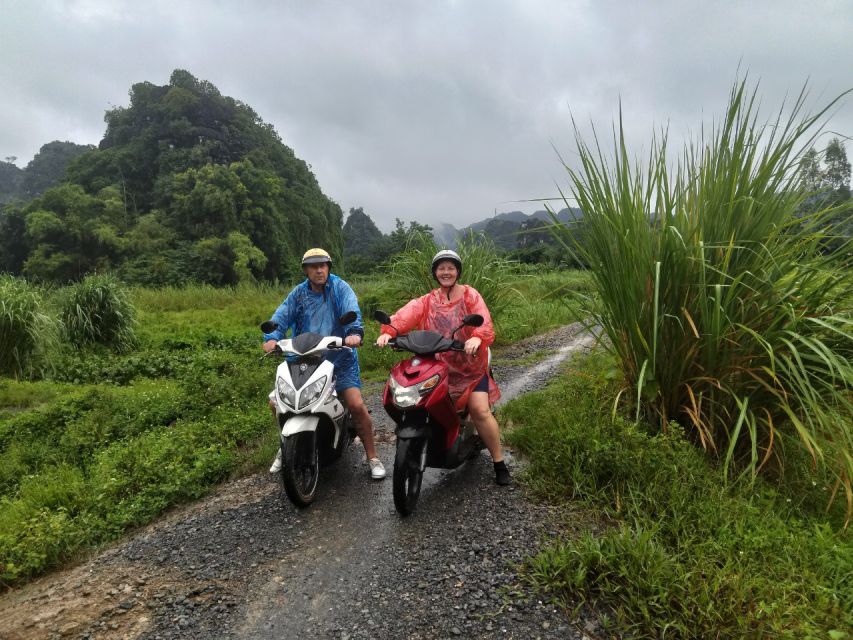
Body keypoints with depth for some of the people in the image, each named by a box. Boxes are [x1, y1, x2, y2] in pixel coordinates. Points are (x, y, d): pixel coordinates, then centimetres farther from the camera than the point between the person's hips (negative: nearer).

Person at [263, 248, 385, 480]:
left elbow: (352, 311, -19)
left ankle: (372, 457, 3)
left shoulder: (340, 288, 0)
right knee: (277, 403, 1)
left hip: (339, 358, -3)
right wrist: (272, 337, -23)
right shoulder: (298, 293, 10)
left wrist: (354, 332, -39)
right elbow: (282, 315, -3)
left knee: (357, 405, -16)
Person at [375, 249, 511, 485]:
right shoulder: (427, 301, 11)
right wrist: (388, 331, -29)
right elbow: (407, 314, -9)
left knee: (480, 410, -16)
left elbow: (483, 319, -17)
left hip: (469, 364, -3)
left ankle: (499, 463, 0)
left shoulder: (470, 295, 2)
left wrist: (477, 337, -40)